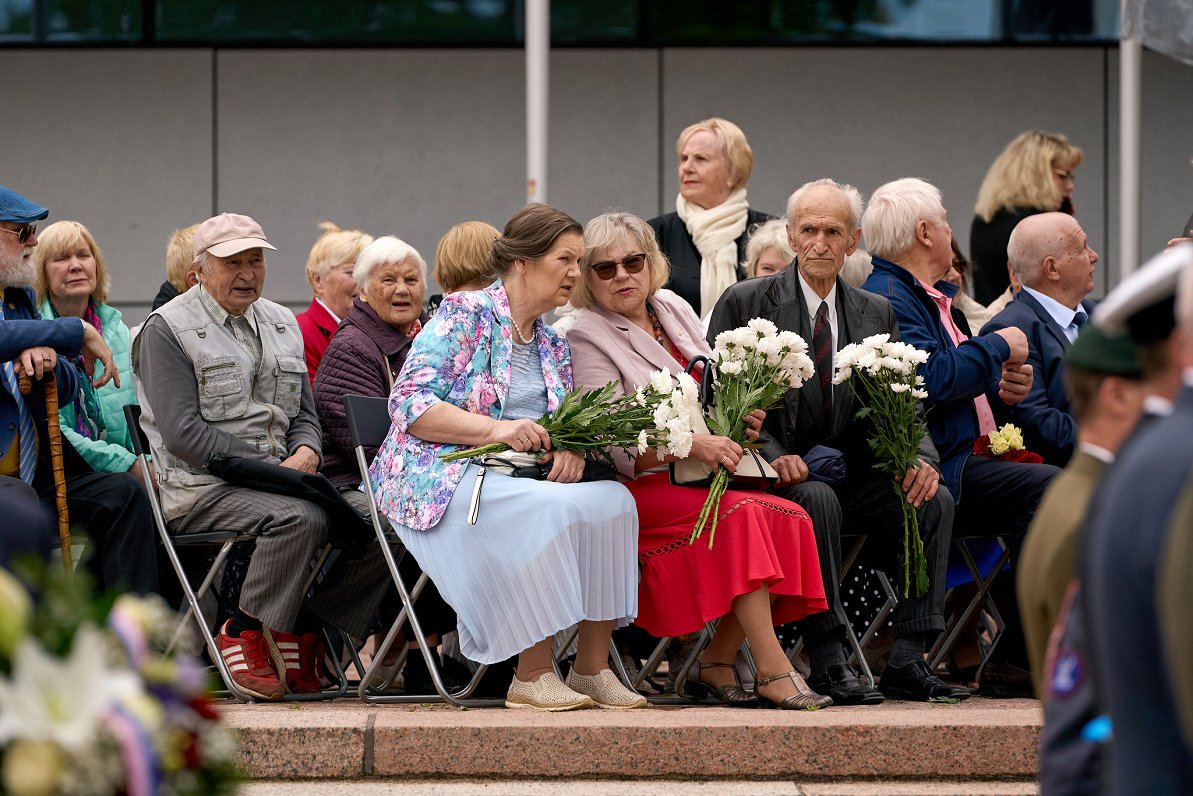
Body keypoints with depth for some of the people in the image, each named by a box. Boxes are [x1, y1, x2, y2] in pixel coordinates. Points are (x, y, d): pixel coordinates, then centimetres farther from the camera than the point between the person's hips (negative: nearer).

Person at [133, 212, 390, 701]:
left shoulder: (282, 325, 20)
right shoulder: (168, 330, -3)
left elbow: (304, 414, 23)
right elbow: (183, 432, -12)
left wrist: (306, 453, -3)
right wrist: (270, 465, -15)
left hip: (278, 476, 7)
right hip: (202, 490, -7)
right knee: (300, 517, -34)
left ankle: (306, 631, -4)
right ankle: (246, 633, -18)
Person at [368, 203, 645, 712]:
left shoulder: (552, 346, 19)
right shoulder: (465, 314, -4)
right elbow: (410, 404, -13)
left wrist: (572, 450, -11)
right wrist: (496, 429, -24)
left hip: (525, 476, 7)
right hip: (443, 475, -7)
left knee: (613, 499, -20)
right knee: (550, 512, -34)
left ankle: (592, 668, -18)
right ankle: (532, 676, -28)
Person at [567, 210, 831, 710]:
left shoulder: (675, 309, 15)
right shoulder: (586, 337, -5)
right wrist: (693, 445, -27)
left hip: (707, 479, 7)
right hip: (644, 489, -7)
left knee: (788, 517, -19)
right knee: (742, 515, -30)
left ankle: (718, 661, -14)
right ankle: (772, 670, -31)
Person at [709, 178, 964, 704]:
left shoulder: (877, 314, 13)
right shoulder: (744, 303, 0)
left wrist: (920, 459, -13)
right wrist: (772, 455, -21)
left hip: (852, 476, 4)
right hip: (780, 476, -4)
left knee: (934, 500, -21)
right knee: (818, 499, -36)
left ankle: (908, 663, -20)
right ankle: (827, 664, -30)